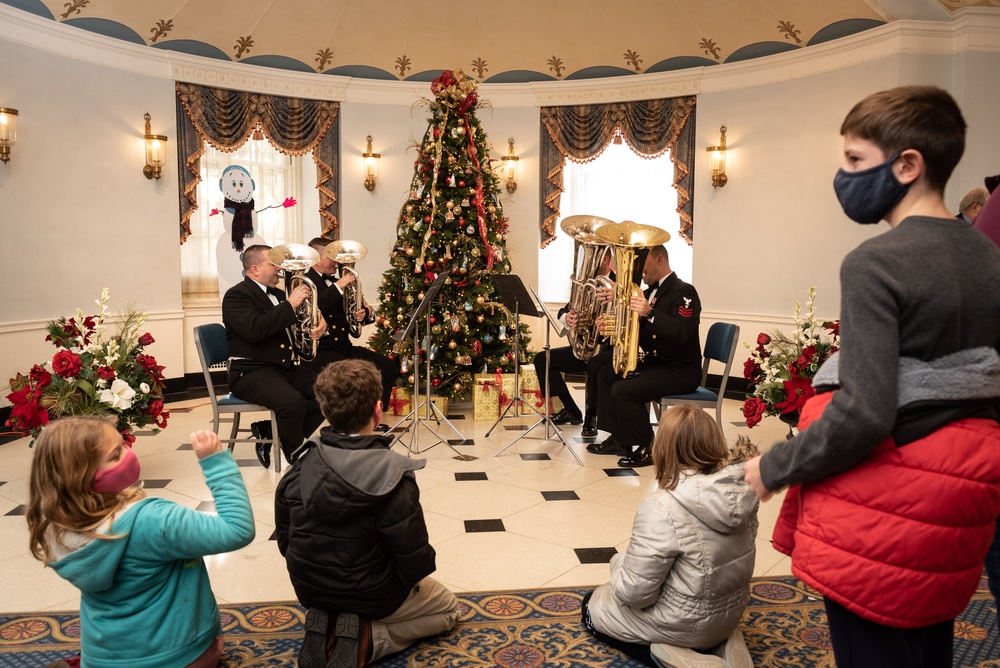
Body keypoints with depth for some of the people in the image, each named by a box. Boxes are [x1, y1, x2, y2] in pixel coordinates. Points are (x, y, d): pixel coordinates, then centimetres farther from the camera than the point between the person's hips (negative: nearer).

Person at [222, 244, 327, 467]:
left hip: (286, 367, 9)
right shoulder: (236, 295, -6)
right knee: (293, 401, -33)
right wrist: (290, 304, -21)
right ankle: (296, 456, -6)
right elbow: (254, 330, -24)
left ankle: (270, 434, 2)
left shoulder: (277, 294, 19)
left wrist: (319, 323, -2)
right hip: (251, 371, -8)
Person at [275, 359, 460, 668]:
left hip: (310, 591, 7)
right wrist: (412, 575, 0)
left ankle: (325, 626, 14)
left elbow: (285, 543, -1)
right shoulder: (391, 477, -30)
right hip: (372, 595, -7)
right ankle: (365, 638, -2)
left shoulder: (298, 470, -13)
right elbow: (415, 561, -24)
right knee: (448, 608, 19)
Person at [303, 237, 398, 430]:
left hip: (344, 347, 8)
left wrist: (365, 313, -5)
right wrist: (338, 287, -25)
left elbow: (368, 313, 19)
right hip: (318, 351, -8)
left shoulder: (336, 282, 18)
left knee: (389, 367, -5)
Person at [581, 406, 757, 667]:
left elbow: (634, 592, -25)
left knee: (592, 607, 18)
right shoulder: (741, 492, -11)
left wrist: (619, 562, -4)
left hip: (684, 625, -7)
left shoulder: (662, 508, -31)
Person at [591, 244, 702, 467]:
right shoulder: (650, 292, 13)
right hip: (654, 363, 10)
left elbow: (681, 333, -30)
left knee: (623, 389, -24)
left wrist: (649, 313, -42)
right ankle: (618, 438, 11)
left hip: (680, 371, -10)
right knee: (606, 374, 9)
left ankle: (644, 449, -7)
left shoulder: (684, 292, -15)